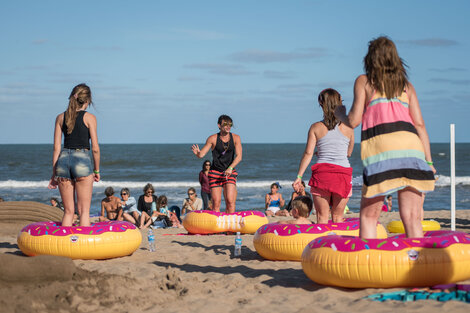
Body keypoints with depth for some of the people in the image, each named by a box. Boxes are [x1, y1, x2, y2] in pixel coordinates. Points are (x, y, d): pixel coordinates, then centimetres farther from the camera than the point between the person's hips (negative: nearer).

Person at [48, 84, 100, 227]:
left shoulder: (61, 117, 9)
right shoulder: (89, 117, -1)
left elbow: (56, 148, 7)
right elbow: (95, 148, -3)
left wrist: (54, 173, 12)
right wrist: (96, 170, 9)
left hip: (63, 160, 4)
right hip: (82, 160, -4)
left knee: (68, 211, 11)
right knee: (84, 210, 2)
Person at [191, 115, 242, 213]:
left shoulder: (236, 138, 0)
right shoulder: (213, 138, -3)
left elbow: (239, 156, -6)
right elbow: (201, 154, -3)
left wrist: (230, 168, -22)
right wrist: (197, 153, -27)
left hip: (230, 172, 1)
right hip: (215, 172, -1)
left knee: (230, 201, -13)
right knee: (216, 202, -6)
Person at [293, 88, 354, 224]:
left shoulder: (316, 128, 2)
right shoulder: (347, 127, 5)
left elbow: (308, 153, -2)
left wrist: (299, 176, 0)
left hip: (322, 172, -1)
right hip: (343, 172, 1)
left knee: (322, 217, 4)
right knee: (338, 217, 9)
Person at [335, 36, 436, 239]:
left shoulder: (364, 81, 14)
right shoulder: (406, 85, 23)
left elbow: (354, 121, 6)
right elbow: (419, 124, 14)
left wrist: (340, 114, 28)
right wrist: (428, 161, 13)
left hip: (380, 145, -3)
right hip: (411, 145, 3)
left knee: (369, 216, 4)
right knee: (412, 218, 1)